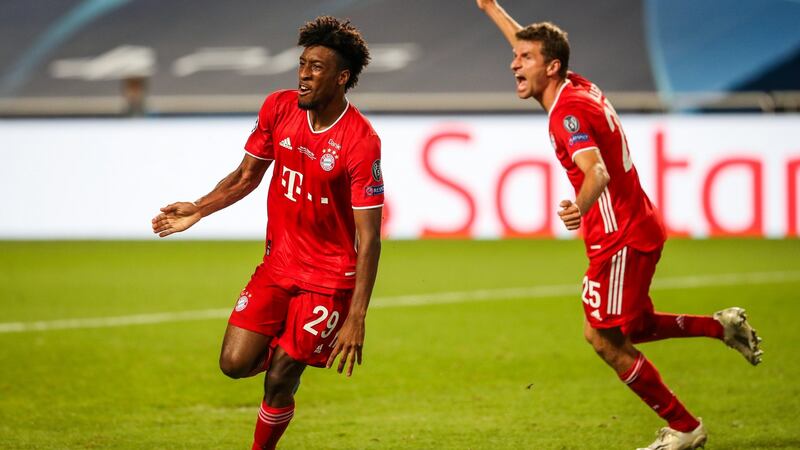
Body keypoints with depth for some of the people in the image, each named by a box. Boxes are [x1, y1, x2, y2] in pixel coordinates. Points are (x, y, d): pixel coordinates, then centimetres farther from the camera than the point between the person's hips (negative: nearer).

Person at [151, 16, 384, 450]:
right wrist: (197, 209, 1)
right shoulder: (278, 108, -4)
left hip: (329, 277, -5)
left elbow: (368, 239, -20)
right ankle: (285, 352, 28)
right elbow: (248, 174, 14)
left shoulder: (361, 142, -21)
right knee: (235, 364, -4)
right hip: (278, 263, 5)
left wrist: (356, 320, -24)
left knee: (278, 381, -6)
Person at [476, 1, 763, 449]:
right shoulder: (579, 88, 6)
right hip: (637, 228, 10)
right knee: (631, 328, 21)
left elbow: (597, 172, -38)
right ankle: (723, 325, 21)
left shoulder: (568, 111, -21)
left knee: (604, 337, -4)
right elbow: (536, 45, 27)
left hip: (620, 238, -10)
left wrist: (580, 207, -58)